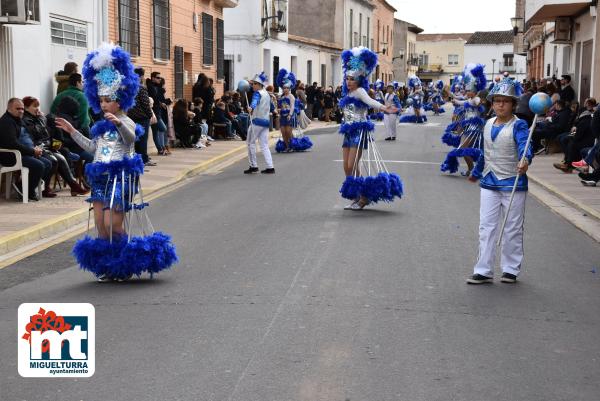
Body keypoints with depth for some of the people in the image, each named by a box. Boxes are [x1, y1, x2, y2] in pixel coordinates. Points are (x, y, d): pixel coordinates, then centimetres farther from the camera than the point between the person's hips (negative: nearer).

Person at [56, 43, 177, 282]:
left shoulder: (125, 122, -9)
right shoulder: (101, 126, 15)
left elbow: (130, 138, -31)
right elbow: (93, 147, 27)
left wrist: (119, 123, -49)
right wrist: (72, 132, 26)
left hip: (119, 177, -8)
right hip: (101, 178, 8)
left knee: (113, 224, -10)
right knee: (100, 224, 7)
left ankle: (126, 265, 7)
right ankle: (109, 266, 18)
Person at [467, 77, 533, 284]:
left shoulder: (518, 125, -10)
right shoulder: (488, 124, 8)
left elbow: (524, 145, -28)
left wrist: (525, 161, -49)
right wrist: (476, 173, 33)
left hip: (513, 184, -5)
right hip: (489, 183, 5)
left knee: (512, 229, 7)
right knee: (487, 228, 4)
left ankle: (511, 269, 20)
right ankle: (483, 271, 8)